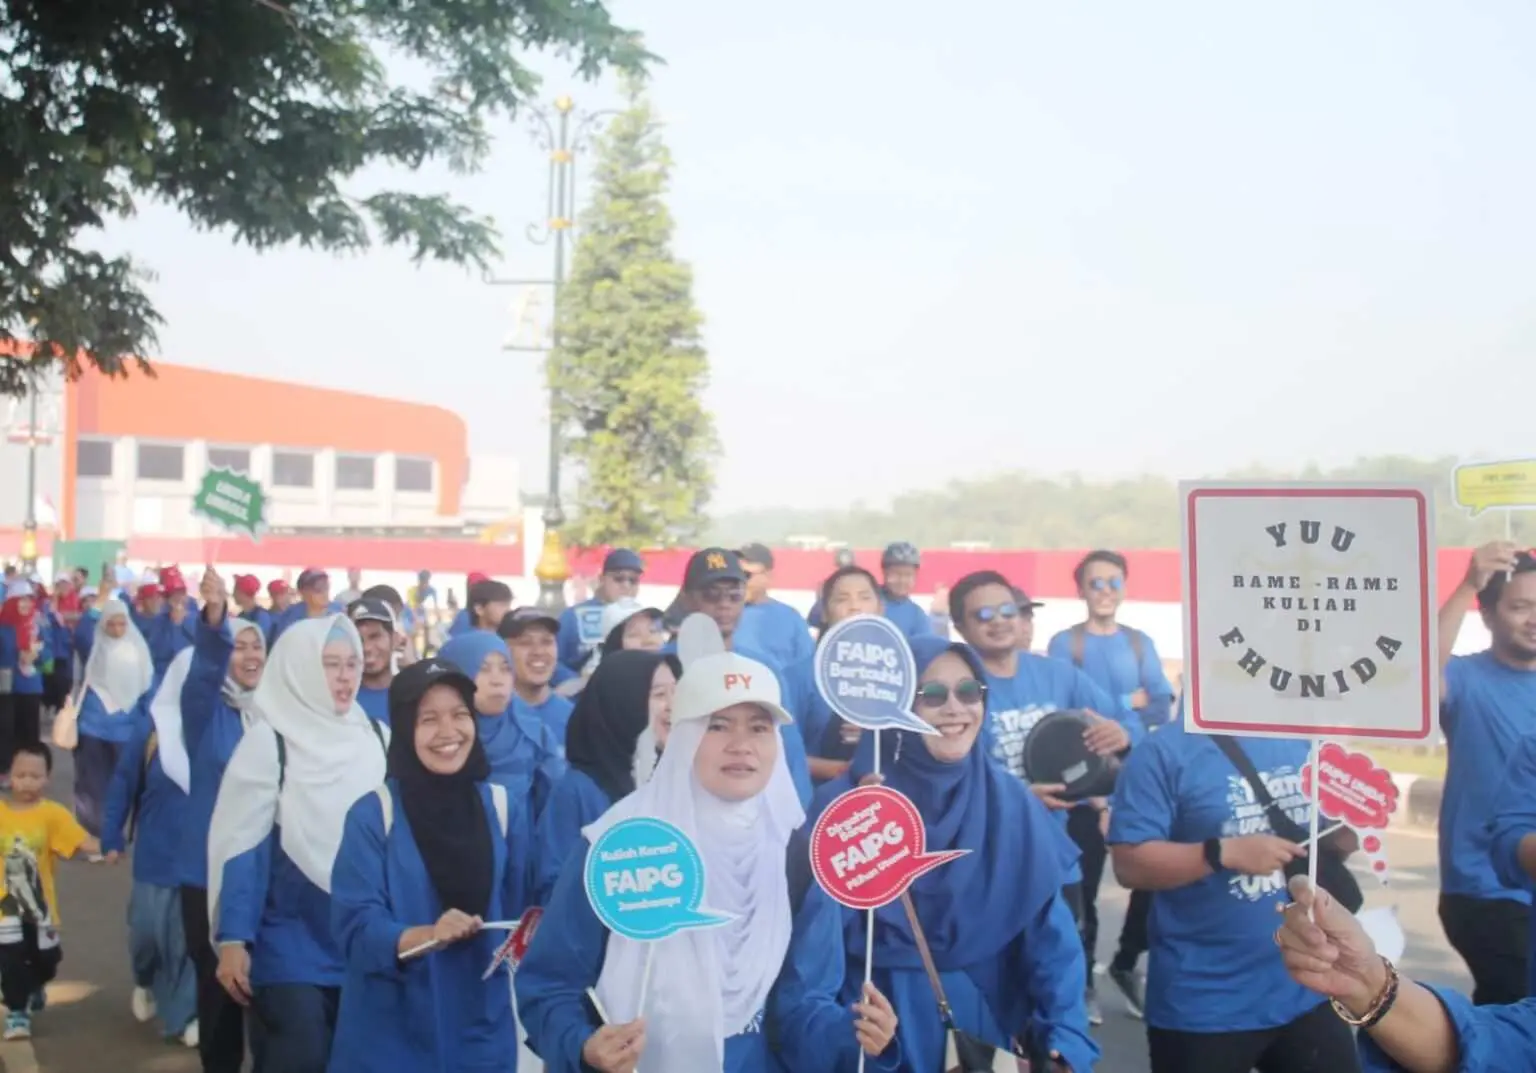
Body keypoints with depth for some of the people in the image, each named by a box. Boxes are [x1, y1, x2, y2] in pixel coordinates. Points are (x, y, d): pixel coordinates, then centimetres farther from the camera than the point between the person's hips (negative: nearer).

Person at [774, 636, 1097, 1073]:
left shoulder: (1015, 807, -1)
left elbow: (1051, 938, -6)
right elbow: (814, 937, -18)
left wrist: (1064, 1037, -19)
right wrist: (834, 1035, -34)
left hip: (987, 1031, 3)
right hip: (875, 1038, -3)